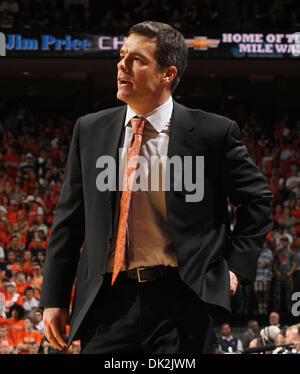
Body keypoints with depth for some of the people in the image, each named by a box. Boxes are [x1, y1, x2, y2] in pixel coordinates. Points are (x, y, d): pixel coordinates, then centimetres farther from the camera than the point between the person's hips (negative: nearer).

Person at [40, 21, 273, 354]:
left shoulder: (212, 133, -1)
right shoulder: (90, 131, 9)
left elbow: (257, 200, 12)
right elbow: (68, 220, 13)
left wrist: (237, 266, 2)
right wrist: (54, 299, 9)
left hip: (181, 301, -3)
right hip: (109, 301, 3)